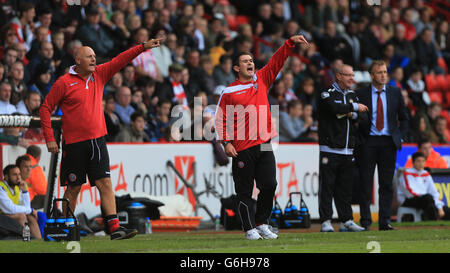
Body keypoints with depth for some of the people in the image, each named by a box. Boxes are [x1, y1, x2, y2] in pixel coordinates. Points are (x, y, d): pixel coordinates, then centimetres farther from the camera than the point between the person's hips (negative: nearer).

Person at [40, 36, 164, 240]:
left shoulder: (99, 74, 9)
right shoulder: (64, 82, -5)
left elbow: (120, 61, 6)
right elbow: (46, 108, -1)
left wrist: (143, 47, -5)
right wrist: (49, 138, -5)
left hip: (97, 140, 4)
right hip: (74, 143, -4)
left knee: (105, 183, -5)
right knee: (73, 188, 3)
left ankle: (114, 227, -12)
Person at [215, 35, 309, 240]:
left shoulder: (261, 79, 12)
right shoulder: (229, 92, 0)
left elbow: (277, 61, 5)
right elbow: (220, 119, 0)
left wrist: (290, 43, -8)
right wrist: (226, 142, -9)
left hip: (264, 145, 4)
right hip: (242, 148, -4)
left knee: (269, 185, -2)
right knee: (245, 191, 1)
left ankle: (261, 223, 13)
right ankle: (250, 229, 8)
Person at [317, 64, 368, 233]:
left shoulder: (352, 95, 17)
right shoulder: (328, 94, -4)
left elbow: (361, 116, 12)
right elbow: (335, 108, -23)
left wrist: (351, 114, -8)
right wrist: (354, 107, -11)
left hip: (348, 150, 6)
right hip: (330, 148, -6)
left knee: (345, 187, 9)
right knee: (327, 186, -6)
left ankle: (346, 221, 13)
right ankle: (326, 222, -5)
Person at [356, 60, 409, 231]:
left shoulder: (395, 93, 7)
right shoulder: (361, 94, 0)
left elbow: (403, 118, 15)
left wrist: (401, 138, 4)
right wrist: (358, 139, -4)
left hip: (389, 142, 2)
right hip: (368, 141, -2)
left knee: (387, 184, 2)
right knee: (366, 183, -2)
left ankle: (385, 221, 5)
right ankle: (365, 221, 2)